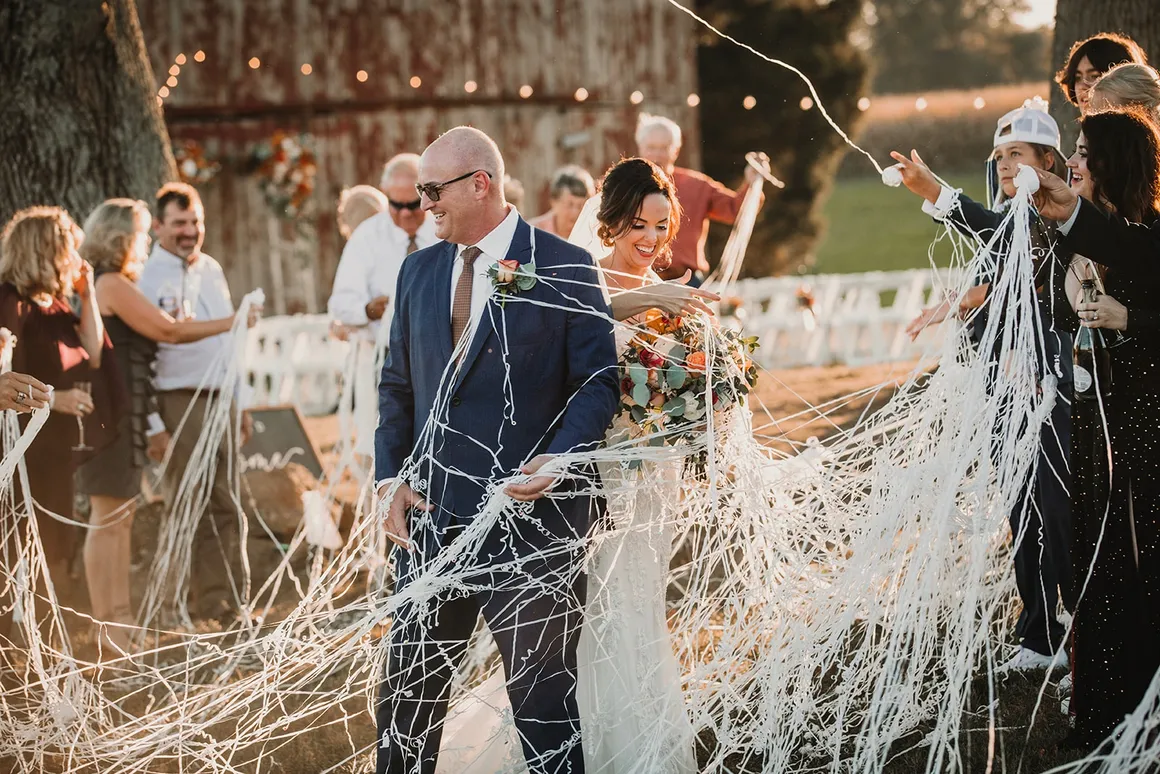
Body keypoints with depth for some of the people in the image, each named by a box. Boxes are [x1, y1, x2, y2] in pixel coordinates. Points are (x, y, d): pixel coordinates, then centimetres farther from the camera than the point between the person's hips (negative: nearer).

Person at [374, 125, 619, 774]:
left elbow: (599, 381, -5)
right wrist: (392, 478, 4)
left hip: (529, 519, -5)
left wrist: (560, 458, -21)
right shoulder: (420, 271, 13)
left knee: (542, 694, 0)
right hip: (432, 512, 5)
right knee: (408, 693, 8)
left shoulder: (565, 270, -4)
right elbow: (397, 385, 17)